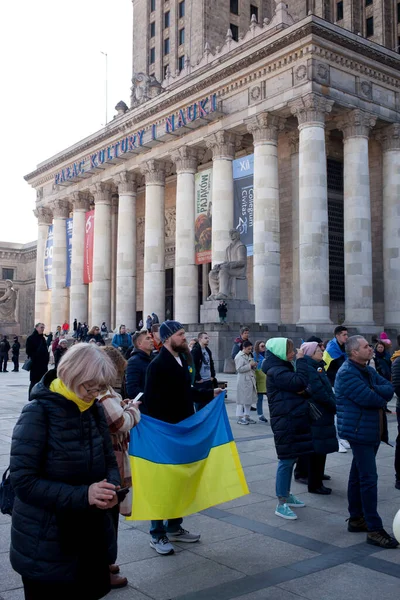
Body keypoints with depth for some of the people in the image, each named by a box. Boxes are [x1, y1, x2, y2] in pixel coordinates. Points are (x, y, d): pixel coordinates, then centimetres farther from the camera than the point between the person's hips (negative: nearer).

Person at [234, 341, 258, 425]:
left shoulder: (249, 355, 16)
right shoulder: (239, 356, -10)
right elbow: (239, 369, -18)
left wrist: (254, 366, 4)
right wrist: (250, 365, -20)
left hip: (250, 380, 8)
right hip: (243, 381, -8)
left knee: (249, 399, 12)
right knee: (242, 400, -3)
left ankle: (246, 416, 22)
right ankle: (240, 418, 3)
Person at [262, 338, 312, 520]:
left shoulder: (284, 368, 16)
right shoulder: (275, 372, -16)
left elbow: (301, 388, 15)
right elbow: (300, 382, -25)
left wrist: (303, 390, -9)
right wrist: (301, 360, -16)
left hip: (294, 420, 10)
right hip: (285, 422, -10)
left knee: (291, 458, 16)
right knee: (286, 460, -6)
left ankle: (287, 495, 29)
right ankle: (281, 504, 1)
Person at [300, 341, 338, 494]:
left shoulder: (317, 367, 15)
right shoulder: (309, 370, -18)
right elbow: (320, 394, -22)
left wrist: (333, 405, 2)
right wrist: (335, 407, -11)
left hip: (322, 416, 10)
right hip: (317, 417, -10)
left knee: (320, 450, 15)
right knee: (317, 451, -1)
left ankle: (317, 480, 24)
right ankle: (314, 485, 8)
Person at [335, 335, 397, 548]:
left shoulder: (368, 371, 14)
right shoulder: (347, 373, -17)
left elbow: (389, 388, 2)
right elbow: (369, 399, -24)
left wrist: (374, 392, -18)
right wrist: (382, 397, -3)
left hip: (373, 431, 9)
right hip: (359, 431, -9)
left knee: (358, 476, 16)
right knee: (369, 479, -9)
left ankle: (356, 519, 25)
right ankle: (374, 529, -6)